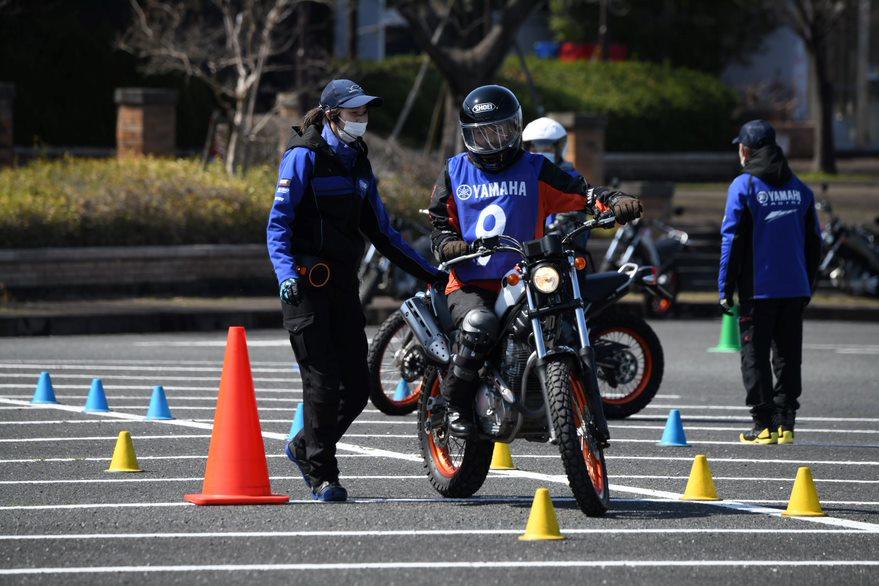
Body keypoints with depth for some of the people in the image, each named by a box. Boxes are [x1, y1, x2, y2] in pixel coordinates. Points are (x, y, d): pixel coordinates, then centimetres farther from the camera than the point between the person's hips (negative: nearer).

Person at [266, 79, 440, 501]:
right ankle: (322, 474, 3)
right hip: (307, 284, -7)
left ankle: (306, 447, 24)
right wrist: (286, 273, -26)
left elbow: (380, 230, 20)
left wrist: (426, 271, 16)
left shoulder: (358, 162, 16)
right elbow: (278, 223, -11)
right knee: (323, 382, -8)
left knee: (357, 384, 2)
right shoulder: (304, 157, -6)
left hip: (343, 283, 7)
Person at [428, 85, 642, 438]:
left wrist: (616, 202, -20)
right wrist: (447, 244, -6)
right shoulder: (455, 172, 13)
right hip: (470, 285, -1)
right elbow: (439, 220, 17)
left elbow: (579, 193, -1)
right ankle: (456, 404, -18)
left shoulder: (534, 170, 9)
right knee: (480, 324, -33)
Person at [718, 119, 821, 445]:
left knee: (755, 357, 0)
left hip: (758, 287, -5)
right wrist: (808, 286, 21)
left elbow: (733, 239, -8)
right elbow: (813, 240, 14)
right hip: (795, 289, 5)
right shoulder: (799, 188, 10)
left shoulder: (744, 186, -6)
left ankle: (764, 426, -4)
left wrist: (725, 289, -4)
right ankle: (785, 424, 7)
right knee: (788, 357, 9)